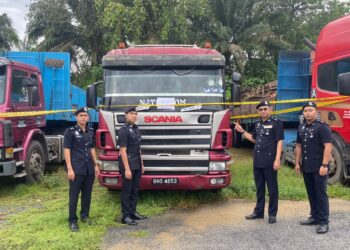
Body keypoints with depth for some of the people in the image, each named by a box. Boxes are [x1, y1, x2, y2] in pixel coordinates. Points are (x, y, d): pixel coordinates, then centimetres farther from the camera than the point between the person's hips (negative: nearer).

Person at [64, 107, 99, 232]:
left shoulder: (91, 131, 9)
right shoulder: (70, 131, -7)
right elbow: (66, 150, -10)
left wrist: (95, 165, 14)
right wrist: (70, 169, -16)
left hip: (89, 168, 5)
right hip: (76, 169, -5)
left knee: (87, 194, 13)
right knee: (74, 195, 0)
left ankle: (84, 215, 28)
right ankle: (72, 220, 9)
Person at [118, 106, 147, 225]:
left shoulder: (136, 129, 12)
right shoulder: (123, 130, -13)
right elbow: (123, 151, -17)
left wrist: (142, 164, 16)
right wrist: (127, 169, -20)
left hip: (137, 165, 8)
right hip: (128, 164, -8)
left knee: (135, 190, 14)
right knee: (127, 191, -1)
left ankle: (133, 212, 25)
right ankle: (125, 216, 6)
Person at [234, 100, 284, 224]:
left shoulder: (276, 123, -7)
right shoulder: (257, 124, 12)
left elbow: (279, 142, -11)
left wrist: (277, 159, -17)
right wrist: (242, 131, 16)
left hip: (270, 161, -7)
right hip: (257, 161, 7)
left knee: (272, 188, 4)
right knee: (259, 188, 15)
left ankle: (272, 214, 14)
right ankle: (258, 211, 26)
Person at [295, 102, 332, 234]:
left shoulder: (322, 127, -10)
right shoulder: (301, 128, 12)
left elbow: (328, 146, -16)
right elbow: (298, 146, 17)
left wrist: (324, 165, -22)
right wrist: (297, 163, 12)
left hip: (319, 167, -7)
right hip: (306, 167, 7)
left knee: (321, 194, -3)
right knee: (311, 193, 14)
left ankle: (323, 221, 4)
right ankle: (315, 217, 26)